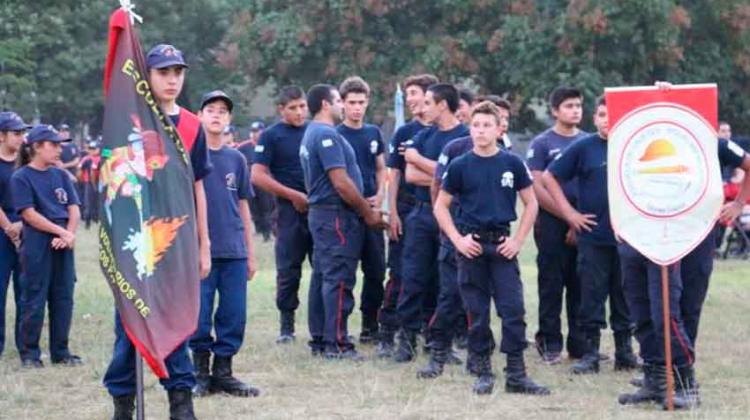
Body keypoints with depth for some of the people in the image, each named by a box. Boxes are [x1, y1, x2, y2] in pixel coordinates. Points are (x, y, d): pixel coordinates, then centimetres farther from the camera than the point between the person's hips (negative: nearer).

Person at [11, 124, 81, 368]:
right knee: (34, 299, -2)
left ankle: (60, 352, 15)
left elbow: (74, 210, 9)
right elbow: (30, 214, -11)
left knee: (63, 299, 7)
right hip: (36, 245, -5)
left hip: (63, 245, 5)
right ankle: (29, 353, 5)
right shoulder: (21, 178, -4)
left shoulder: (60, 175, 13)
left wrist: (69, 235, -8)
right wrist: (61, 232, -14)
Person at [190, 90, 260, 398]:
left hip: (234, 252, 4)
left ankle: (223, 373, 14)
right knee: (199, 316, -2)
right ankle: (201, 373, 10)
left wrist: (250, 254, 14)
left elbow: (243, 208, 15)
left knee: (234, 315, 4)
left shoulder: (236, 159, 11)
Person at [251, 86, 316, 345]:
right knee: (288, 270, -1)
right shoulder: (271, 136, 0)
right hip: (290, 210, -3)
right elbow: (258, 176, -6)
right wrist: (294, 195, -10)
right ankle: (286, 325, 8)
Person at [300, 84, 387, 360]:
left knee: (324, 276, 12)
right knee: (339, 278, -9)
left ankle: (319, 337, 16)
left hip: (320, 212, 11)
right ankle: (337, 343, -10)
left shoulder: (311, 134, 18)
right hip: (337, 214, -11)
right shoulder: (327, 135, -15)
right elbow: (341, 182, -20)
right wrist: (368, 212, -11)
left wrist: (364, 206, 20)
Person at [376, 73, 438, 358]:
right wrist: (393, 212, -4)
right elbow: (394, 174, 3)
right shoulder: (404, 133, 5)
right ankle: (387, 335, 0)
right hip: (407, 209, 0)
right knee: (399, 274, -2)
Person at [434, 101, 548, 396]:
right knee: (477, 313, 5)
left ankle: (516, 375, 0)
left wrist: (518, 240, -1)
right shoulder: (460, 166, 0)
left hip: (502, 246, 0)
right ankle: (483, 373, 13)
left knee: (513, 309, -5)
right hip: (471, 246, 0)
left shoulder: (512, 164, 1)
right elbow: (441, 207, 6)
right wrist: (457, 240, -5)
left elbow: (531, 204, 8)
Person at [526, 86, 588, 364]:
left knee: (581, 286, 4)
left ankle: (580, 344, 11)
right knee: (552, 284, -1)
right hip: (552, 223, -3)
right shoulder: (541, 144, 1)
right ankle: (550, 343, 6)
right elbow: (538, 190, -5)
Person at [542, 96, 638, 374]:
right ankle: (590, 353, 6)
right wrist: (569, 213, 1)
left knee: (625, 298, 8)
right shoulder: (584, 148, 1)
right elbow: (550, 177, 5)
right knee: (591, 297, 1)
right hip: (593, 235, -1)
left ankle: (625, 352, 16)